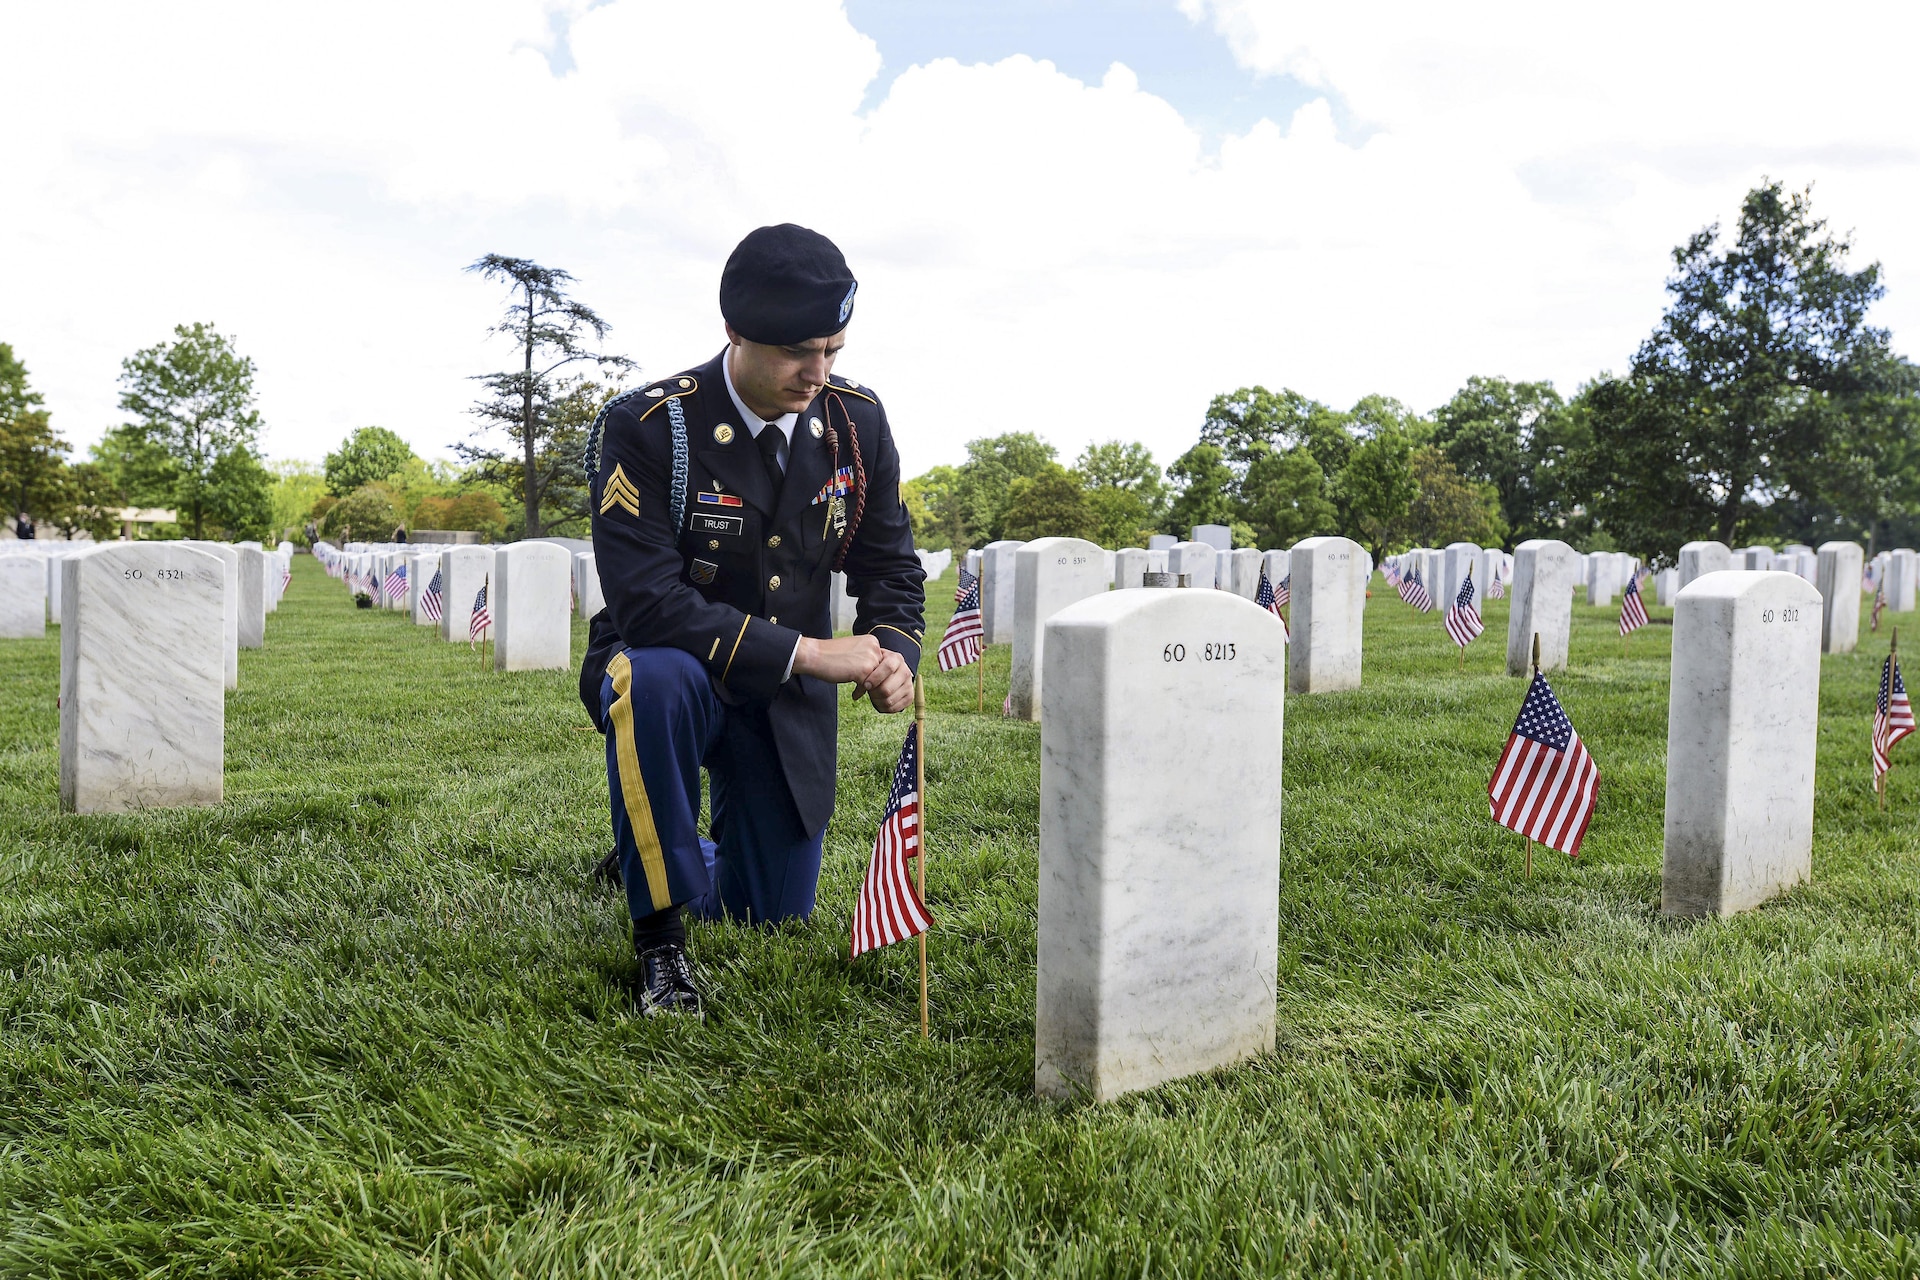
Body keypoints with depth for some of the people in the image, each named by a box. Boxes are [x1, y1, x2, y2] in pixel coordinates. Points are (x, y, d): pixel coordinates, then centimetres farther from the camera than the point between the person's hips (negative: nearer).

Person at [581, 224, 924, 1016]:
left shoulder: (857, 423, -6)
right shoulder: (644, 428, -20)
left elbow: (890, 568, 5)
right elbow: (646, 603, -28)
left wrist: (894, 654, -17)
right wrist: (809, 652, -32)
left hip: (790, 706, 4)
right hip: (671, 674, -4)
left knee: (772, 930, 6)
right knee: (656, 678, -41)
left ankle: (695, 860, 44)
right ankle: (660, 935, -21)